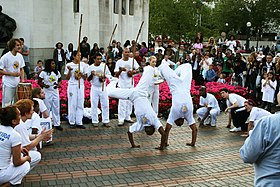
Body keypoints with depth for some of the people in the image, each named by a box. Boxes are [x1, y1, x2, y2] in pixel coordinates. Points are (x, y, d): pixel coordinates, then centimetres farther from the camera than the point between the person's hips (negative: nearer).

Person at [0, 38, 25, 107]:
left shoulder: (20, 56, 5)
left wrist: (22, 80, 2)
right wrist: (12, 74, -19)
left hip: (18, 84, 6)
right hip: (8, 85, -6)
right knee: (7, 104, 0)